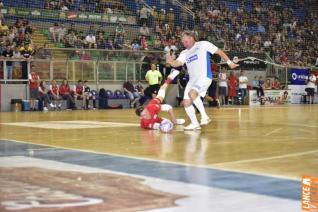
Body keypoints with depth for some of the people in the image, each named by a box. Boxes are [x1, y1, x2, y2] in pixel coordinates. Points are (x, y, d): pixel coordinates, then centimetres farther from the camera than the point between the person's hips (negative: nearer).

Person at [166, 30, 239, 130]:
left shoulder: (203, 45, -2)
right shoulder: (184, 53, 13)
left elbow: (219, 52, 2)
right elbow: (177, 63, -3)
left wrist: (229, 63, 4)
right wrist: (170, 62, -25)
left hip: (205, 77, -7)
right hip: (192, 80, 7)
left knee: (192, 93, -30)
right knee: (186, 102, 1)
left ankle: (204, 116, -17)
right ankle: (195, 124, 16)